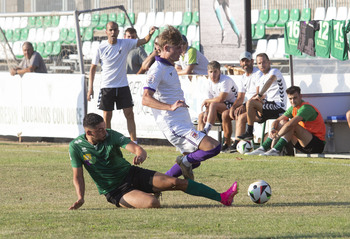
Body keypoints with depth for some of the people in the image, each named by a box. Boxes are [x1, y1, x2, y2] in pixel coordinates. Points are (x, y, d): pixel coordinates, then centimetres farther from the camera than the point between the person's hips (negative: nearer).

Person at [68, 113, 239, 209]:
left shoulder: (111, 135, -9)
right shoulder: (76, 146, -11)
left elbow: (136, 148, -18)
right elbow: (78, 176, -4)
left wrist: (140, 155, -43)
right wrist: (80, 198, -22)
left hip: (131, 174, 3)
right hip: (114, 191, -3)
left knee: (175, 182, -11)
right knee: (152, 204, -30)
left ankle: (222, 198, -6)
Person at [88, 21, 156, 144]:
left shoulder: (125, 44, -2)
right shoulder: (101, 48, -4)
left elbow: (144, 41, -6)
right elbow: (93, 68, 4)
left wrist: (150, 34, -29)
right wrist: (90, 88, 0)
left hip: (123, 86, 1)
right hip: (107, 87, -1)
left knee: (129, 114, -4)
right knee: (107, 116, 2)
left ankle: (134, 142, -1)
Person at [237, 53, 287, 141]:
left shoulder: (274, 72, -6)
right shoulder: (261, 78, 22)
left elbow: (270, 81, -29)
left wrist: (260, 95, -38)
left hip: (278, 107, -9)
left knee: (250, 103, -25)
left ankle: (249, 133, -21)